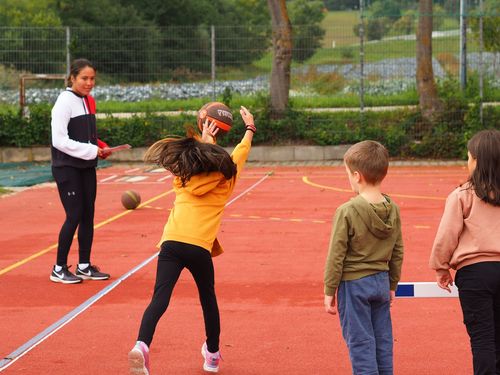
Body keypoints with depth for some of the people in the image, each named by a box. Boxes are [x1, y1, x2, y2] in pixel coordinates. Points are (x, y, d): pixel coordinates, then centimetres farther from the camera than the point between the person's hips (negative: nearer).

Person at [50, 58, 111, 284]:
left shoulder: (88, 102, 10)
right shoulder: (65, 102, -13)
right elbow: (59, 141, -19)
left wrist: (100, 147, 1)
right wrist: (92, 150, -19)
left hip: (86, 167, 8)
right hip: (67, 168, -7)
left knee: (88, 216, 8)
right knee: (74, 216, -7)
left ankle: (84, 266, 18)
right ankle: (59, 269, 3)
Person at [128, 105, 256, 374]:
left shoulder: (182, 177, 21)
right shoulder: (225, 179, 14)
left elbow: (192, 156, 44)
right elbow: (241, 152, 32)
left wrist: (204, 138, 59)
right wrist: (249, 128, 48)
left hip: (171, 243, 1)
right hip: (199, 247, -1)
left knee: (160, 298, -11)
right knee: (208, 298, 21)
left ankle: (142, 345, -34)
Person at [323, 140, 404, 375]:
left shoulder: (347, 211, -17)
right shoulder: (393, 209, 0)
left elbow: (336, 256, -13)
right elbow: (398, 252, 8)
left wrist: (329, 291, -4)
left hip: (354, 285, -5)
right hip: (381, 282, 6)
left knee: (360, 343, 2)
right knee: (383, 341, 14)